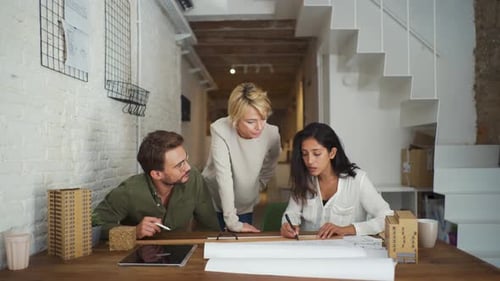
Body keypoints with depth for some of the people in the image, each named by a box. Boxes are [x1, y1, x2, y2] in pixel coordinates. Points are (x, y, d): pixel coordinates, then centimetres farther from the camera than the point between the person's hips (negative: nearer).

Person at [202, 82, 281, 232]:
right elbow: (224, 177, -29)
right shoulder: (220, 130, -27)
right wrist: (232, 222, -29)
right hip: (213, 203, -2)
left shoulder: (272, 134, -17)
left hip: (245, 207, 3)